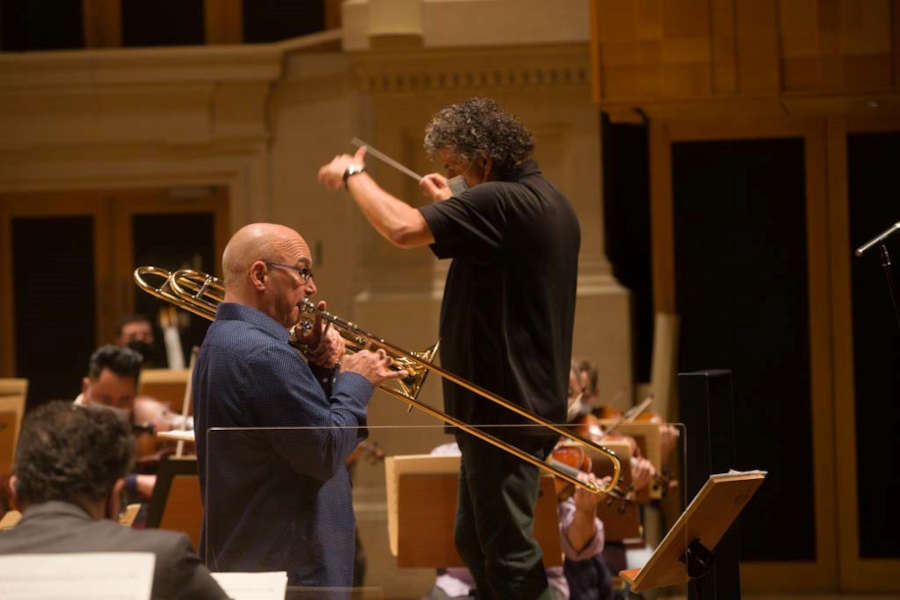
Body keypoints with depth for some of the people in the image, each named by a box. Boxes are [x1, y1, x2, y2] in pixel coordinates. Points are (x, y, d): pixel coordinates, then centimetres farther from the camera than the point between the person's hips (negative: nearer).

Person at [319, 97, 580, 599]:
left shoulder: (501, 203, -20)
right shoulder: (549, 204, 13)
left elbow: (403, 229, -27)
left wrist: (353, 175, -11)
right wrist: (450, 203, 23)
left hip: (504, 404, -11)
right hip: (532, 400, 11)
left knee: (508, 549, -7)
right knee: (476, 542, 19)